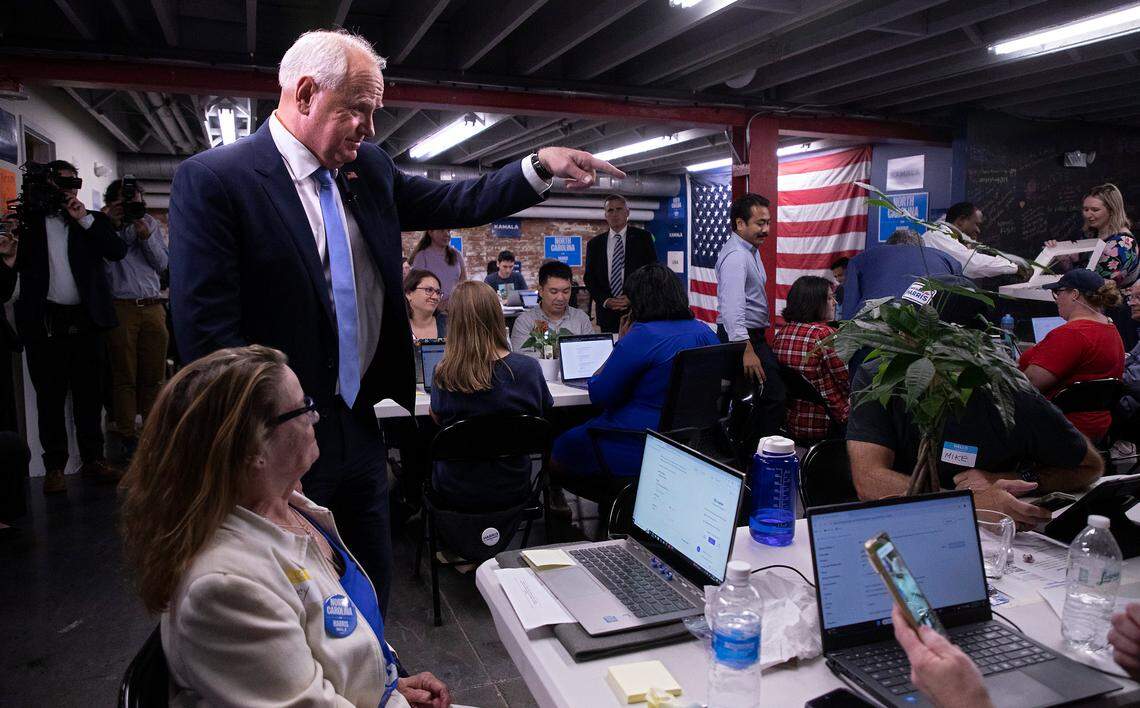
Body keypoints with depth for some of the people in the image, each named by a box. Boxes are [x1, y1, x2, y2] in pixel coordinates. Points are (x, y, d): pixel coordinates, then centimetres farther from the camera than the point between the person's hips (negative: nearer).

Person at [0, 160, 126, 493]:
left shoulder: (92, 221, 12)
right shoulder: (27, 221, 7)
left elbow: (118, 252, -4)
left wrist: (85, 220, -7)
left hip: (86, 322, 1)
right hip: (45, 323, -1)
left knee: (90, 394, 7)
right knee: (50, 397, 4)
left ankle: (93, 459, 16)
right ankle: (54, 466, 12)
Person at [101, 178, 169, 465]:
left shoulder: (151, 224, 15)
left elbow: (162, 265, 11)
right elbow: (101, 261, -9)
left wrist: (146, 237, -3)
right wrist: (111, 225, -8)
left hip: (153, 307, 3)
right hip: (120, 308, -3)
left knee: (154, 376, 6)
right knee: (124, 376, -1)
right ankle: (127, 438, 5)